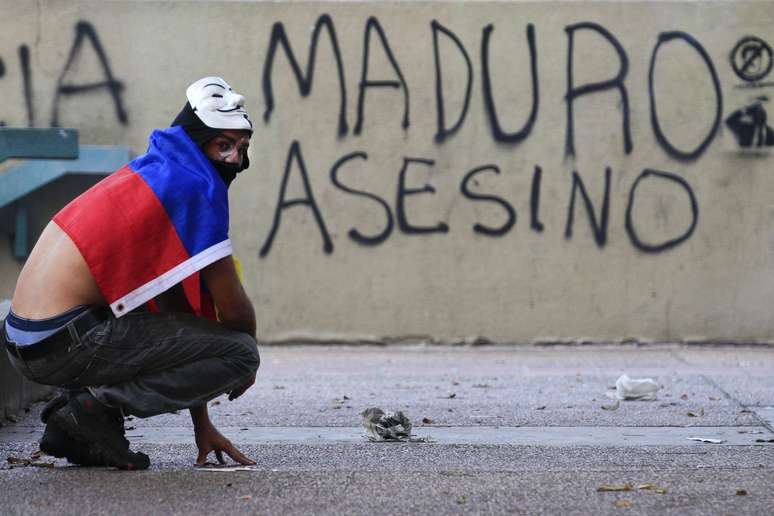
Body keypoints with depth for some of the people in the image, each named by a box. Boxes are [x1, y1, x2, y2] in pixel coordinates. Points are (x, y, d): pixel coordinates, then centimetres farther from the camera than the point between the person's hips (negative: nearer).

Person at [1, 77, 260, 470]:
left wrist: (202, 424, 24)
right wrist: (246, 352, 18)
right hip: (64, 342, -9)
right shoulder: (197, 186, -7)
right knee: (240, 353, -7)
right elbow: (233, 307, -7)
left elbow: (180, 306, 24)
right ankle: (97, 407, -10)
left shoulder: (151, 173, 23)